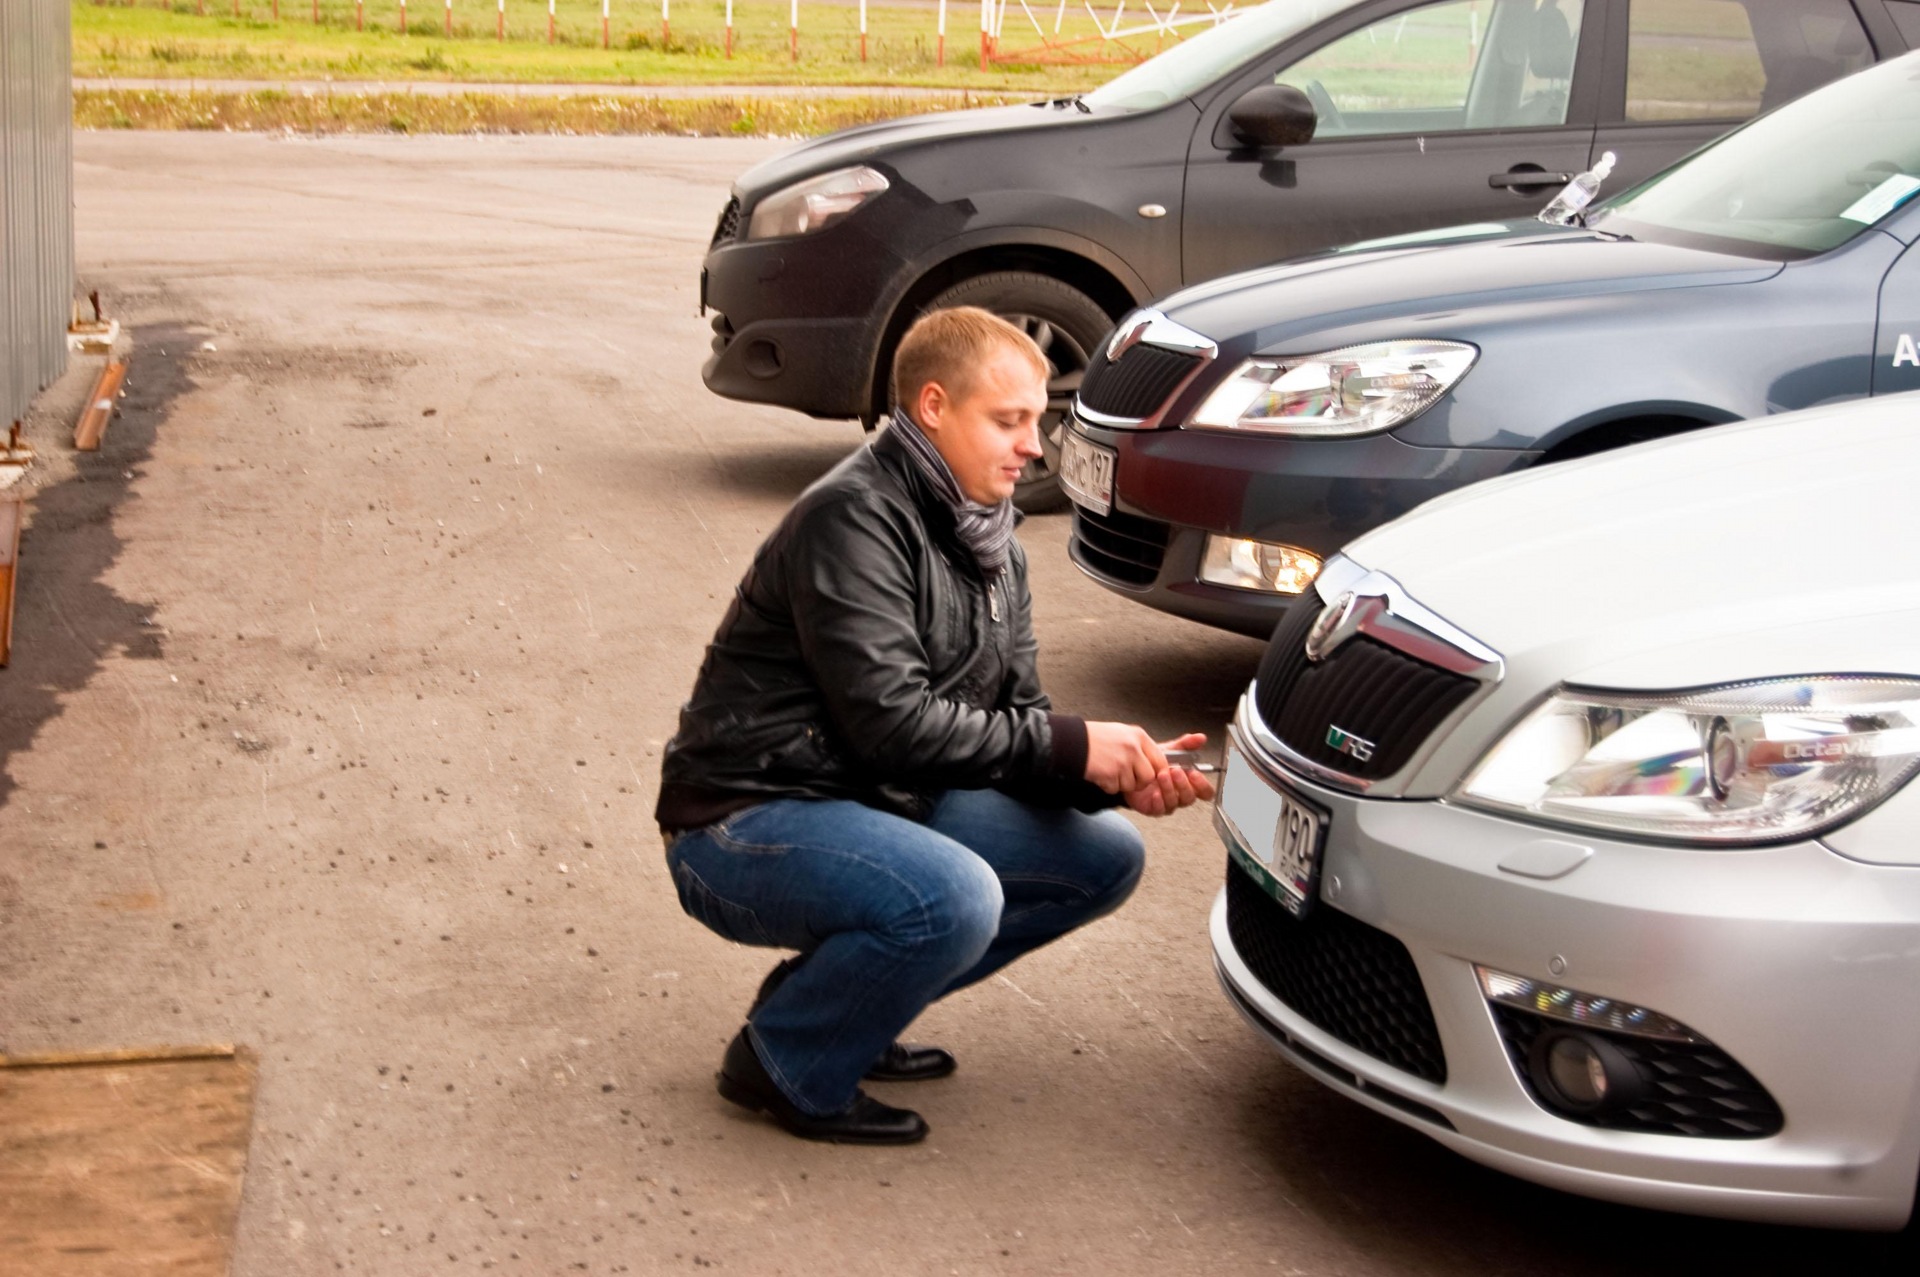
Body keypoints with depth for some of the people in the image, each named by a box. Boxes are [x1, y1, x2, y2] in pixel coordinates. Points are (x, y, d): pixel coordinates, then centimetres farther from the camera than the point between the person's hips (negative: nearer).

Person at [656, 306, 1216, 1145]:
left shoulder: (991, 544, 11)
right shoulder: (854, 517, -18)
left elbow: (1014, 718, 9)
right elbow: (890, 722, -26)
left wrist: (1116, 776, -11)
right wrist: (1069, 748, -22)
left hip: (877, 807, 9)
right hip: (745, 824, -9)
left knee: (1105, 857, 4)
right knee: (954, 898, -35)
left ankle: (841, 996, 8)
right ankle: (783, 1062, -8)